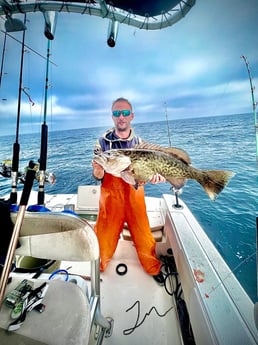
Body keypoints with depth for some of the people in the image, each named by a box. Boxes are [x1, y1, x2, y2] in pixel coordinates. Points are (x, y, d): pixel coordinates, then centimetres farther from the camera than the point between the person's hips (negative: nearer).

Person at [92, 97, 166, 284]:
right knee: (104, 236, 10)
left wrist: (154, 176, -16)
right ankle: (97, 268, 42)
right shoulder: (103, 142, -4)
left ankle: (153, 268, 40)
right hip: (111, 197, -1)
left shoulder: (139, 142, 3)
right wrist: (98, 172, -29)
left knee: (144, 236, 13)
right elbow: (98, 176, -7)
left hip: (135, 196, 2)